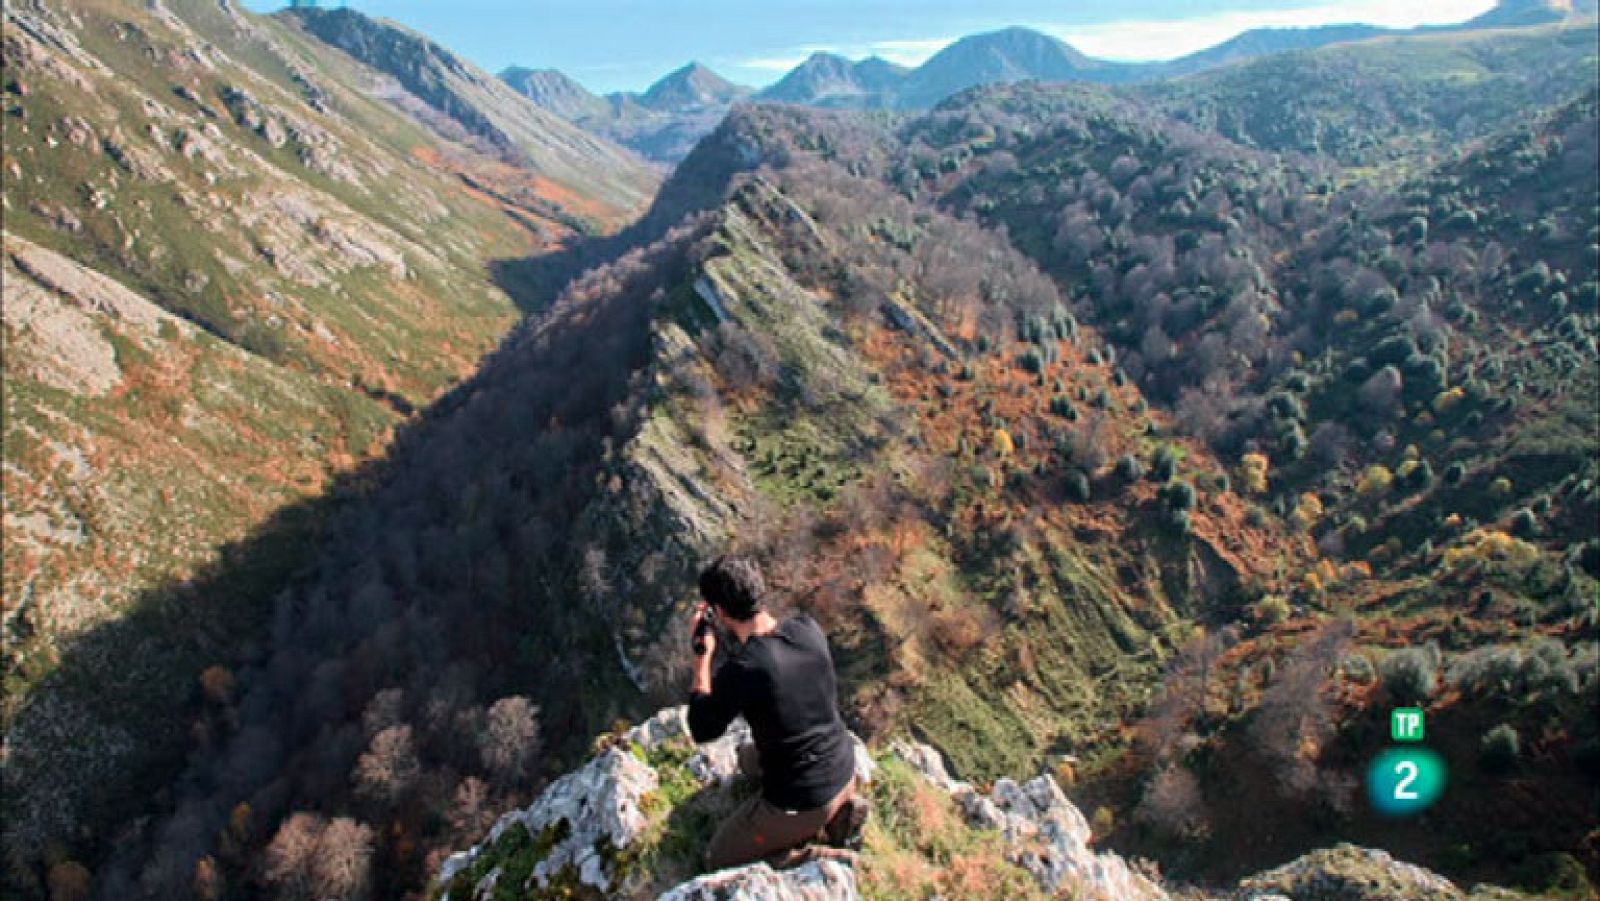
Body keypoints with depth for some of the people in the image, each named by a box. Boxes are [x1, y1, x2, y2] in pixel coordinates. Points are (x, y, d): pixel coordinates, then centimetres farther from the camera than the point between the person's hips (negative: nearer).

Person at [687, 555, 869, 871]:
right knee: (748, 756, 34)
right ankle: (836, 814, 15)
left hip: (800, 804, -6)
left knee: (717, 861, 18)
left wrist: (703, 655, -6)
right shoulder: (809, 628, -11)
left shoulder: (739, 670, -29)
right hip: (845, 772, 6)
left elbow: (702, 731, -10)